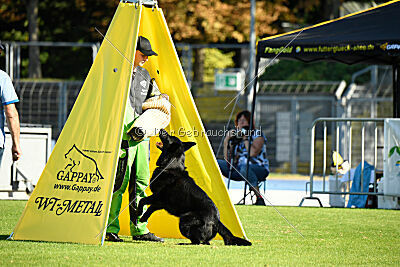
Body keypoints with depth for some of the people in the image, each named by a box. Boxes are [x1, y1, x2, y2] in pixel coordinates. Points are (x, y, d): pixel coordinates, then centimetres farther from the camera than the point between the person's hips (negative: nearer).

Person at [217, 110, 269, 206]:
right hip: (237, 170, 6)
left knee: (245, 168, -42)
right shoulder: (235, 137, 11)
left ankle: (259, 199, -35)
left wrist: (245, 138, -15)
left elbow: (253, 153, -20)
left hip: (259, 169, -6)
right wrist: (226, 141, -3)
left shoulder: (257, 134, -3)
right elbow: (227, 159, 6)